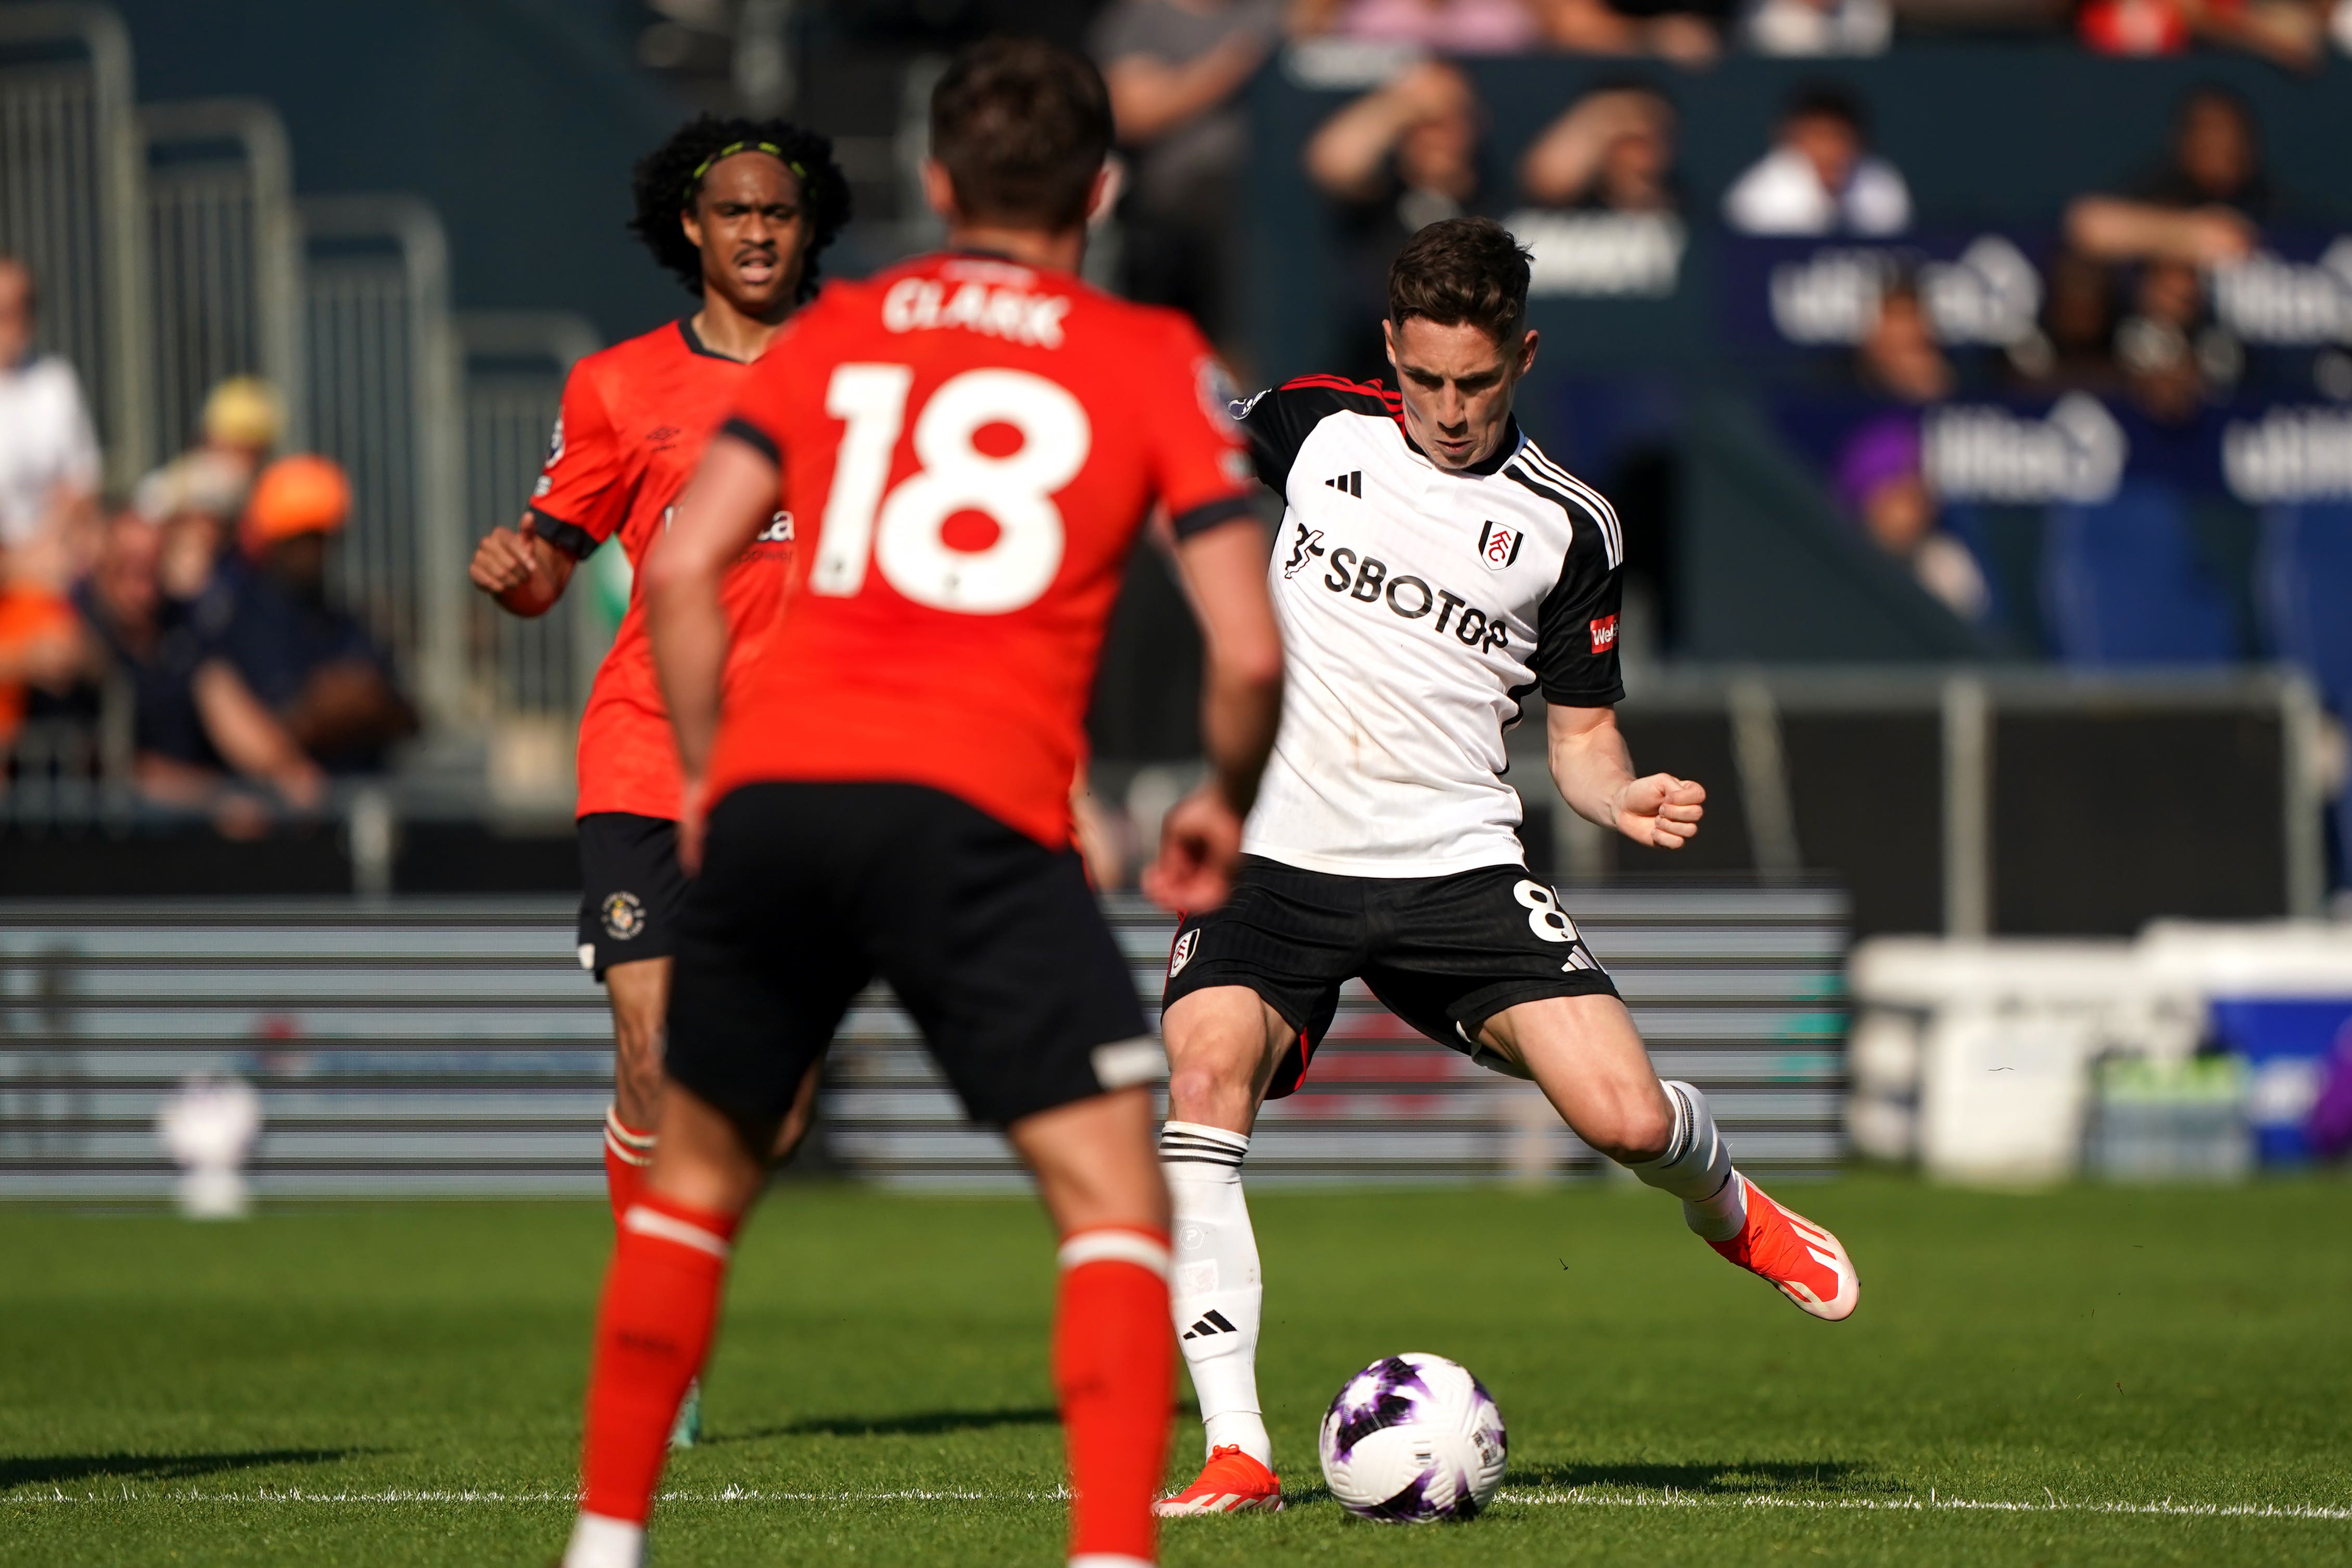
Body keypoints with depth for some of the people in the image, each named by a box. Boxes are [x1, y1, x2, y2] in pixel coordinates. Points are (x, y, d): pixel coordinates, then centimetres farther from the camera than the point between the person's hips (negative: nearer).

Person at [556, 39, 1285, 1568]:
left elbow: (681, 567, 9)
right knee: (1114, 1200, -1)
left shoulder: (838, 332, 18)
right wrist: (1224, 808, 20)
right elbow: (1249, 650, 2)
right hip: (975, 815, -4)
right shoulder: (1154, 361, 10)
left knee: (696, 1181, 21)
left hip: (769, 800, 4)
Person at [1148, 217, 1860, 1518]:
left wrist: (1629, 800, -9)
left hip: (1457, 868, 0)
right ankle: (1234, 1452, -25)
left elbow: (1584, 736, 10)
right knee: (1205, 1070, -28)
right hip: (1275, 859, 0)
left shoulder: (1565, 529, 4)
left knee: (1626, 1117, -15)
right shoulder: (1310, 426, 5)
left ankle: (1724, 1207, 26)